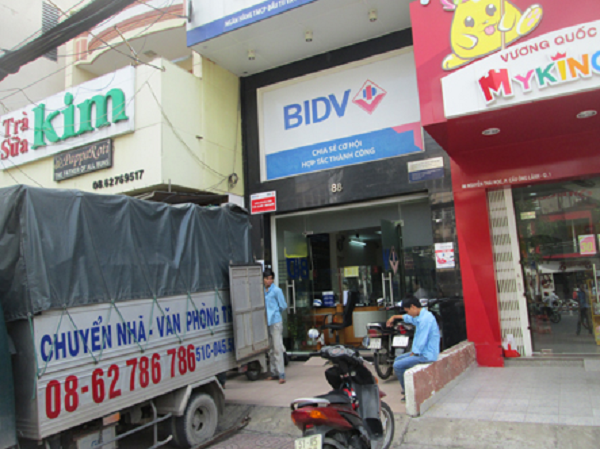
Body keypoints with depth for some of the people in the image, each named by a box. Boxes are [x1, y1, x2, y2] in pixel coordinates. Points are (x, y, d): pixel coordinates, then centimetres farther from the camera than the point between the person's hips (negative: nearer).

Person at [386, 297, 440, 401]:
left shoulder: (425, 319, -23)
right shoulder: (421, 316, 8)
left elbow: (421, 342, -24)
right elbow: (408, 318, 31)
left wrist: (413, 354, -11)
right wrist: (394, 317, 33)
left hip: (426, 355, -10)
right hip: (422, 351, 10)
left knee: (397, 365, -12)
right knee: (398, 359, 16)